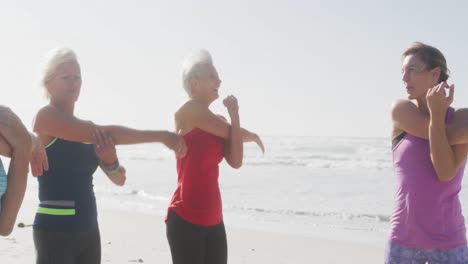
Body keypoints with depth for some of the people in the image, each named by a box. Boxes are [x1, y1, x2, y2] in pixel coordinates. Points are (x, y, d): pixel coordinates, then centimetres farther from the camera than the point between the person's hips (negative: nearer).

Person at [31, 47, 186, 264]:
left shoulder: (87, 129, 15)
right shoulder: (46, 116, -8)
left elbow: (119, 179, 11)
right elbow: (104, 133, -20)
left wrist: (109, 159, -12)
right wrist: (162, 136, -19)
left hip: (88, 230, 8)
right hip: (56, 231, -8)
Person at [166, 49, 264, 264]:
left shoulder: (216, 121, 14)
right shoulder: (189, 110, -9)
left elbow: (235, 162, 1)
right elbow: (234, 133, -11)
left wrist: (234, 115, -1)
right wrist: (253, 136, 11)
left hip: (213, 220, 8)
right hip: (186, 218, -8)